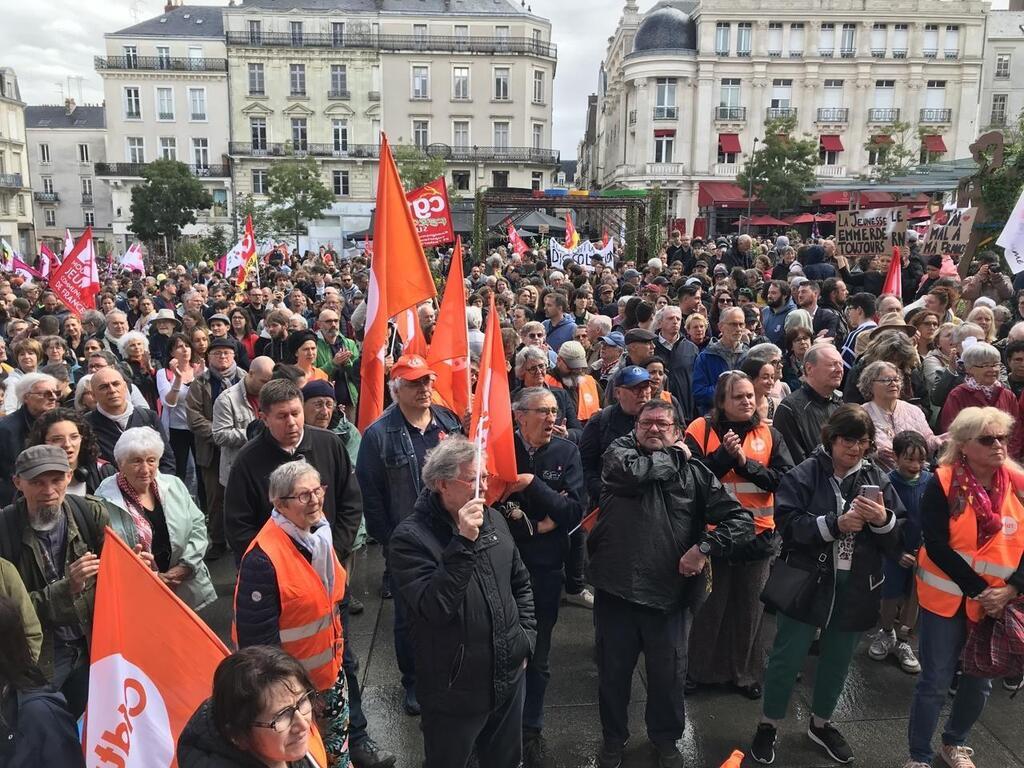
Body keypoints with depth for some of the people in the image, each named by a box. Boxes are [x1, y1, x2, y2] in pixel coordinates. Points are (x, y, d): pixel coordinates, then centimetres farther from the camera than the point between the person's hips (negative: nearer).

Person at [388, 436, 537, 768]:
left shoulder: (494, 519, 1)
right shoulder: (410, 538, -19)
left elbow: (520, 582, 13)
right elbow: (433, 608, -30)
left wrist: (526, 638, 7)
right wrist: (463, 542, -34)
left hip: (510, 676, 6)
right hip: (455, 693, -5)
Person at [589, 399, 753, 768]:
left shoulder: (694, 472, 3)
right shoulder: (620, 451, 1)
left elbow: (741, 519, -1)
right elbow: (635, 472, -22)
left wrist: (704, 547, -14)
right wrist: (673, 456, -7)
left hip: (670, 594, 1)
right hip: (616, 589, -1)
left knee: (668, 676, 17)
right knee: (613, 672, 16)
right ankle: (613, 738, 40)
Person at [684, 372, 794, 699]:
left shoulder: (769, 435, 3)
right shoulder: (701, 430, -5)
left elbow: (785, 479, -7)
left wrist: (746, 462, -17)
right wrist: (724, 454, -22)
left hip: (756, 533, 2)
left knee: (750, 607, 13)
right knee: (709, 604, 10)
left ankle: (746, 673, 30)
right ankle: (701, 670, 28)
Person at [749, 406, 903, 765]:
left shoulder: (878, 479, 2)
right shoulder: (804, 475, -9)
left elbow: (899, 541, 1)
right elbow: (787, 523, -19)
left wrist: (883, 520, -19)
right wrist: (836, 523, -27)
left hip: (856, 588, 4)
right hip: (806, 583, -4)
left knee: (838, 661, 20)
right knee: (787, 658, 7)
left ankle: (821, 724, 42)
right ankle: (769, 725, 27)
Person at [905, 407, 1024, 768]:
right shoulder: (942, 484, -14)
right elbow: (936, 547, -17)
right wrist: (978, 590, -18)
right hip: (947, 598, -4)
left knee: (980, 678, 17)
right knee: (935, 680, 4)